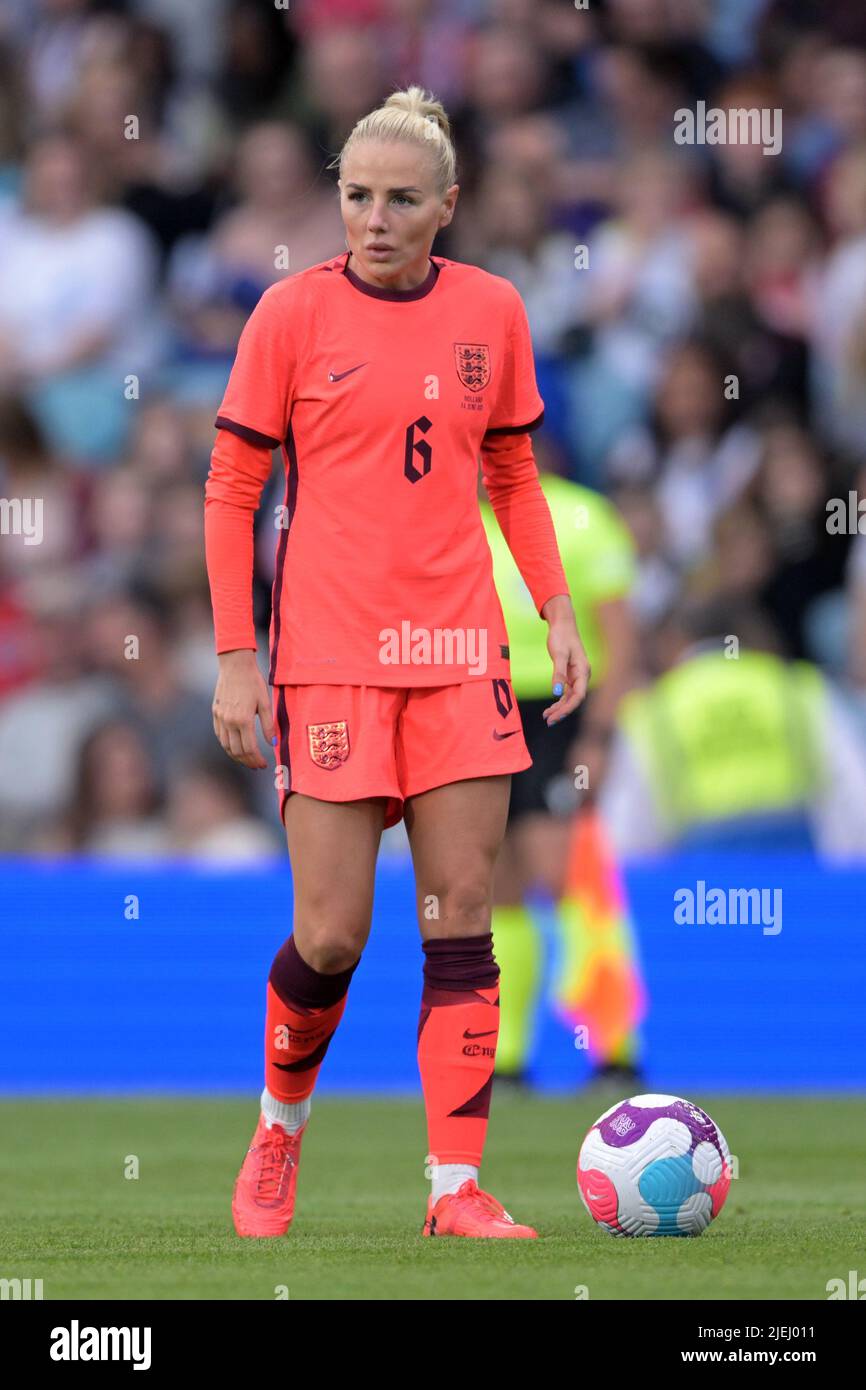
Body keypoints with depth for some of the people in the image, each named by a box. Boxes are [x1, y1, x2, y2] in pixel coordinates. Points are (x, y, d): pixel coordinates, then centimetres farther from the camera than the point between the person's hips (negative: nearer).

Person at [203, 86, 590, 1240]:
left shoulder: (491, 311, 5)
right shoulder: (294, 313, -4)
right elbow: (230, 491, -1)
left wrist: (556, 610, 5)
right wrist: (234, 658, -6)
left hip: (458, 652, 3)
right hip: (327, 657, -3)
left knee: (462, 919, -2)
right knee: (332, 936, -5)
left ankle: (457, 1187, 0)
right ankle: (279, 1126, 23)